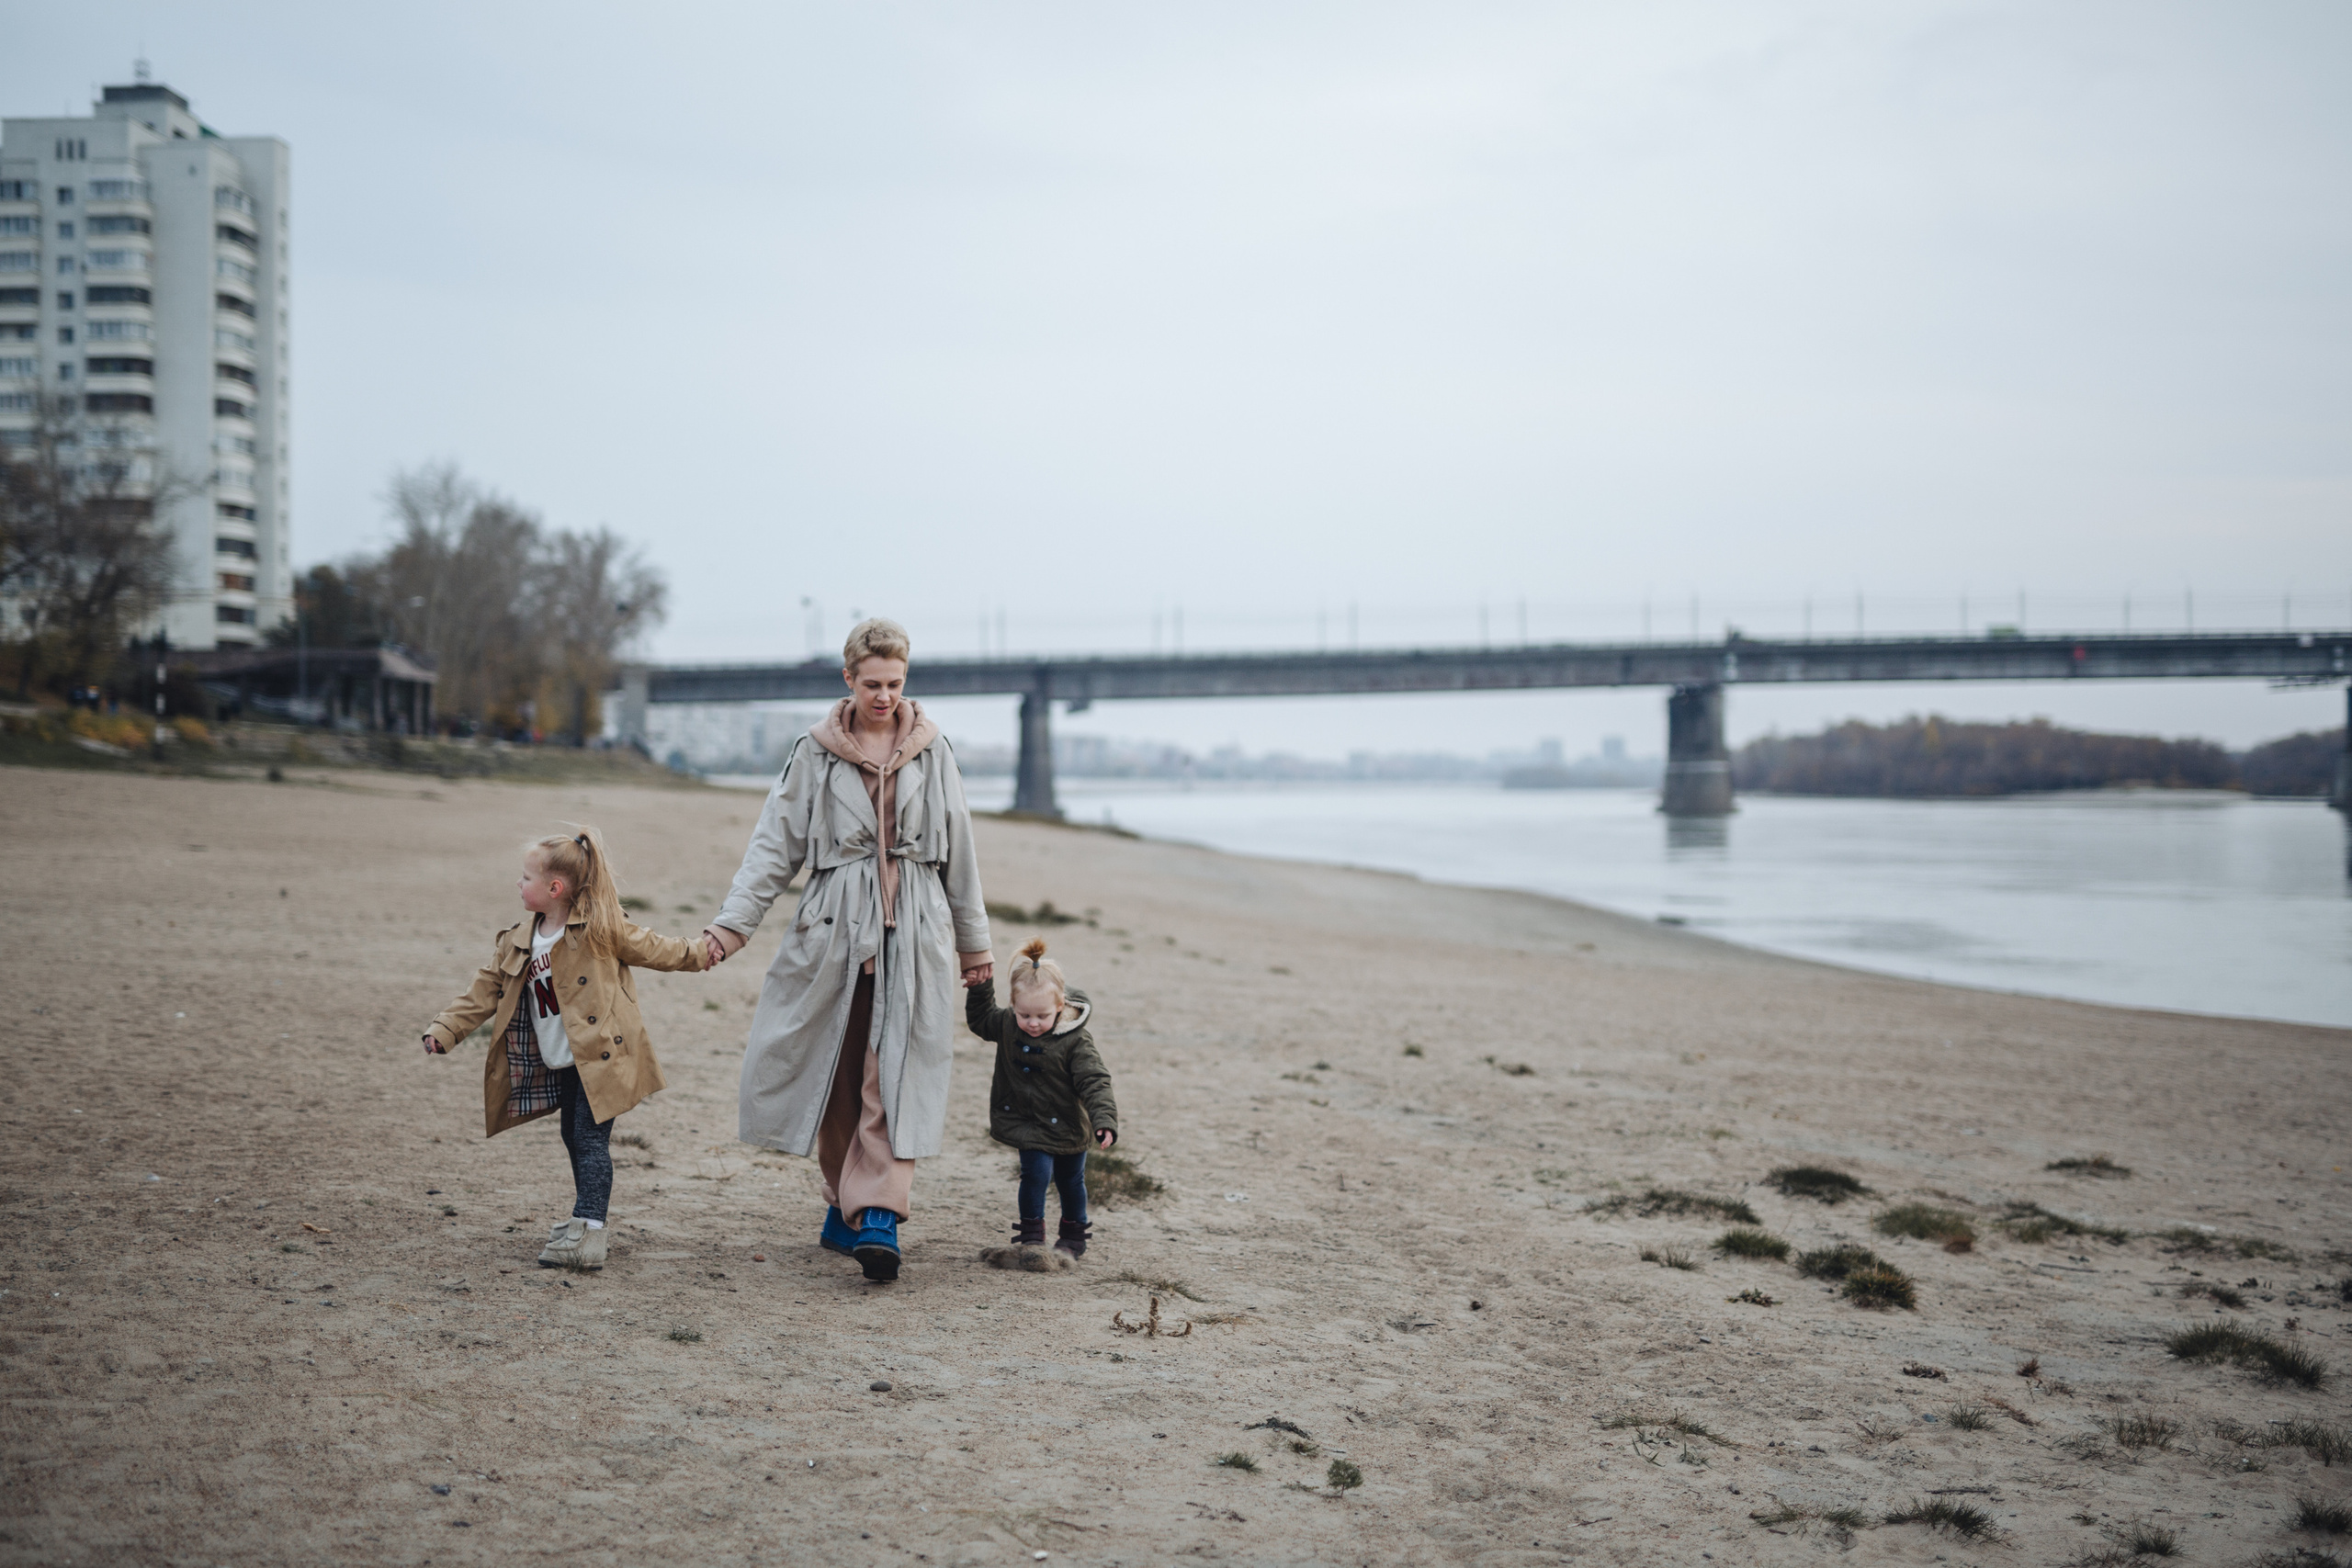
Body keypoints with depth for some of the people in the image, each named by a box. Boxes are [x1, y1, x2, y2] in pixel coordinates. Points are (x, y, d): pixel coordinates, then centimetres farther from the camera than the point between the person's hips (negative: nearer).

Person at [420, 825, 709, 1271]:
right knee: (574, 1138, 15)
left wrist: (698, 953, 6)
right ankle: (586, 1218, 31)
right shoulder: (516, 943, 4)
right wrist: (445, 1029, -4)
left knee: (590, 1139, -12)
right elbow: (484, 992, 5)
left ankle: (588, 1236, -17)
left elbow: (651, 949, 1)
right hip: (561, 1065, 7)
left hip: (600, 1057, -6)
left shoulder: (601, 929, -12)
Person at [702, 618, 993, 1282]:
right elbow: (774, 847, 2)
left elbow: (958, 852, 14)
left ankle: (878, 1215, -13)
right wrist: (732, 923, -9)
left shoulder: (932, 753, 7)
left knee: (896, 1076, -9)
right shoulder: (815, 754, 3)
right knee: (836, 1074, 6)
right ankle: (844, 1205, 20)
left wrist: (974, 942, 17)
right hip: (834, 930, 0)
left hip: (914, 934, 0)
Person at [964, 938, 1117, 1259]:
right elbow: (979, 1020, 11)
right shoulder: (1007, 1025, -9)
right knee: (1036, 1172, -13)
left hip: (1068, 1126, -1)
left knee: (1070, 1181, 16)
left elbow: (1094, 1082, -22)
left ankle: (1073, 1235, 36)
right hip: (1027, 1124, 1)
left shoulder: (1076, 1041, -22)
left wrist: (1104, 1120, -34)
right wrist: (979, 988, -5)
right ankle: (1031, 1234, 3)